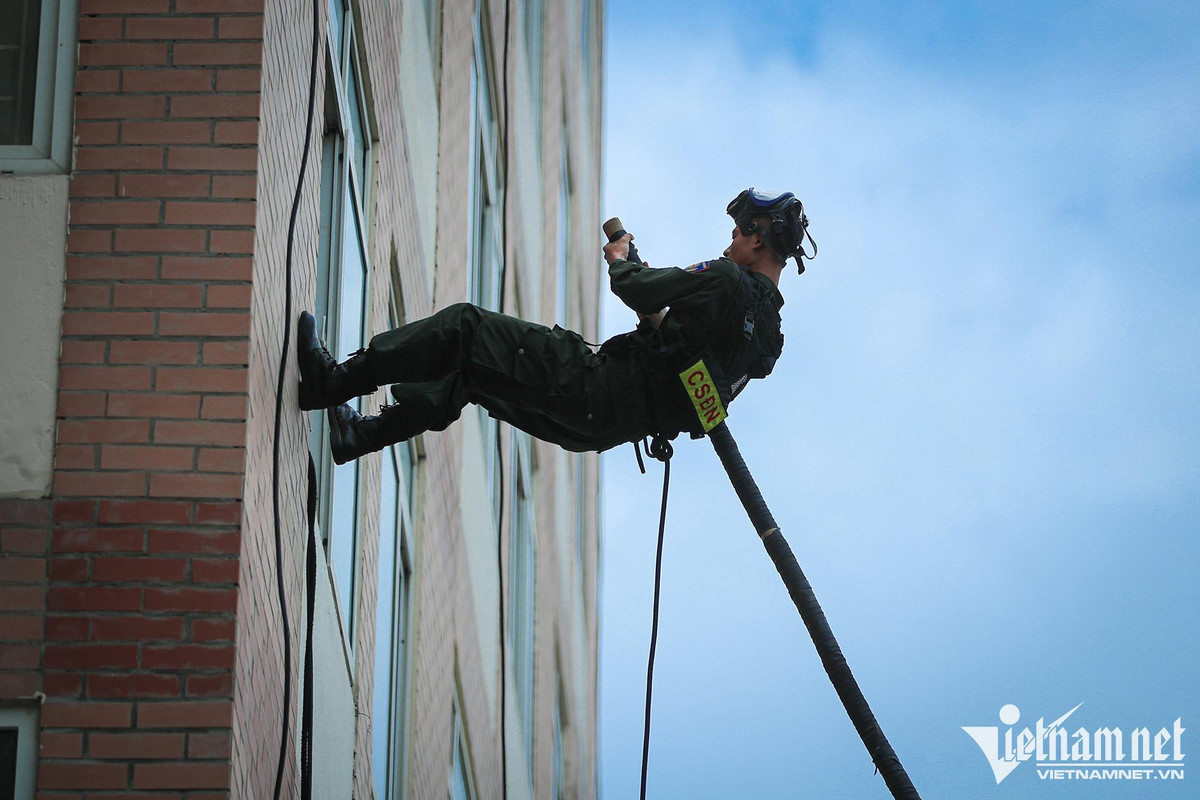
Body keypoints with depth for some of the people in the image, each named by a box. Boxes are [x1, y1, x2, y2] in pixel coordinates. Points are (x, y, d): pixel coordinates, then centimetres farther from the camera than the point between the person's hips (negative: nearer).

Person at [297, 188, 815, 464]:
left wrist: (622, 262, 11)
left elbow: (637, 289, -10)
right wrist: (653, 308, 27)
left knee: (464, 328, -7)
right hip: (611, 424, 10)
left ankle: (333, 382, -4)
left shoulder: (728, 281, -14)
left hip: (597, 388, -10)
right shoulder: (767, 324, 14)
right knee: (468, 375, 22)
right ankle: (362, 434, 27)